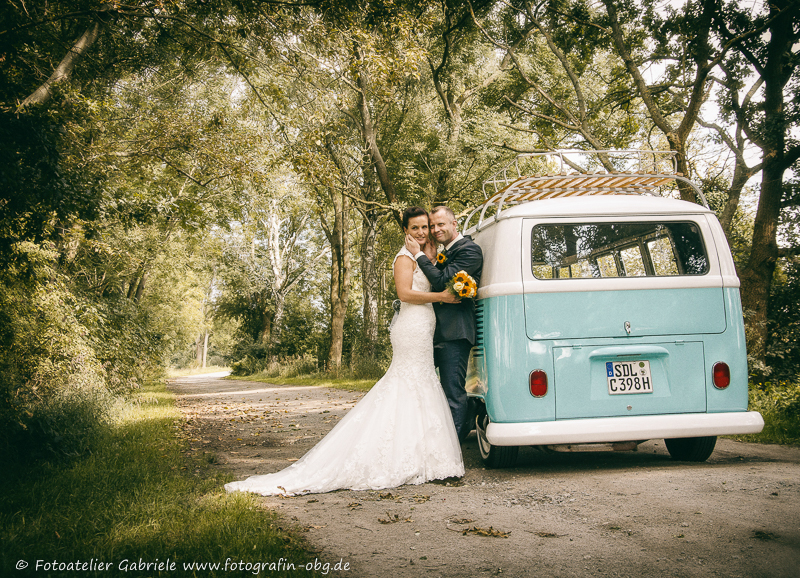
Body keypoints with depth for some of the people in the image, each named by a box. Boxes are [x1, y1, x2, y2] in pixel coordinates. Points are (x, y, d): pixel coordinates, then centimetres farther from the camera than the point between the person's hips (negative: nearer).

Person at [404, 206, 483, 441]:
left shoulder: (469, 251, -9)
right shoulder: (445, 253, 21)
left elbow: (442, 281, -18)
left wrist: (419, 255, -11)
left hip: (454, 333, -9)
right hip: (439, 332, 9)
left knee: (453, 391, -6)